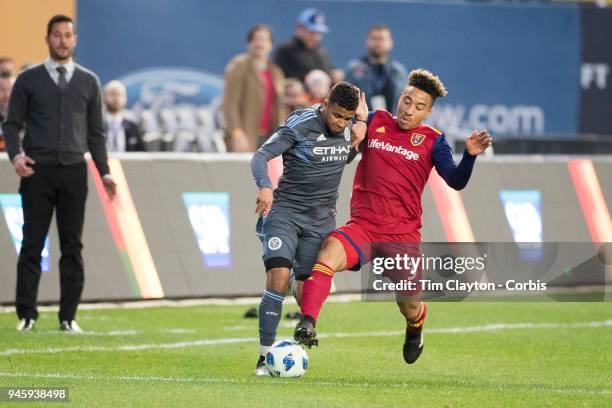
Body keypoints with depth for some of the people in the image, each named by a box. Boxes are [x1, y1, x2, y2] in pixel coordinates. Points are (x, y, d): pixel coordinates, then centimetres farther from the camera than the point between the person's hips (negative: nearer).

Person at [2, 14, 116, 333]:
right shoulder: (28, 80, 5)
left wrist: (104, 172, 4)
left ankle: (68, 317, 4)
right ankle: (26, 315, 0)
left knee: (72, 247, 1)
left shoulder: (89, 82, 11)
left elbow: (95, 132, 13)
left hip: (73, 171, 2)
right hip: (37, 172, -2)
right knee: (32, 244, -4)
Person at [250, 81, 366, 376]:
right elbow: (260, 156, -18)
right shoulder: (299, 125, -14)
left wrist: (363, 120, 3)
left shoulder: (350, 128, 2)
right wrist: (265, 186, -40)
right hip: (285, 211, -4)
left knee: (306, 292, 1)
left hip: (321, 219, 4)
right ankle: (265, 357, -15)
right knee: (278, 280, -20)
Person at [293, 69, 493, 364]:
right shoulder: (374, 122, 9)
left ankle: (415, 329, 43)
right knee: (329, 254, -31)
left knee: (409, 306, 5)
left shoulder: (432, 141, 4)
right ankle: (306, 326, -41)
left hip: (403, 234, 0)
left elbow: (456, 182, -6)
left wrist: (470, 156, -24)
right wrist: (354, 134, -3)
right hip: (362, 226, 0)